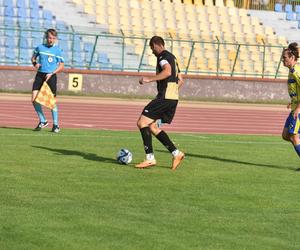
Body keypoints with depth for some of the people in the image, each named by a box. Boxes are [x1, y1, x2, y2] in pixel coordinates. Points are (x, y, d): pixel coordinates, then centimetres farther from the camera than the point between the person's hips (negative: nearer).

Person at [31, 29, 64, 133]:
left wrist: (51, 73, -12)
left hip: (51, 76, -3)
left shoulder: (57, 50, -1)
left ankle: (56, 124, 12)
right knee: (34, 99, -8)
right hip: (40, 75, 3)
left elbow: (61, 65, 1)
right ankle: (43, 121, 7)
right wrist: (35, 63, -3)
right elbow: (33, 58, 20)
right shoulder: (39, 47, 5)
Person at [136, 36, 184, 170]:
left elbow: (167, 72, -26)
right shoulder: (172, 57, 23)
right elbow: (180, 80, 28)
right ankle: (176, 153, 9)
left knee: (142, 123, -8)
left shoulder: (163, 56, -6)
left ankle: (150, 158, -13)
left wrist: (149, 79, -24)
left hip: (164, 97, -10)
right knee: (152, 126, 14)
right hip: (173, 98, 10)